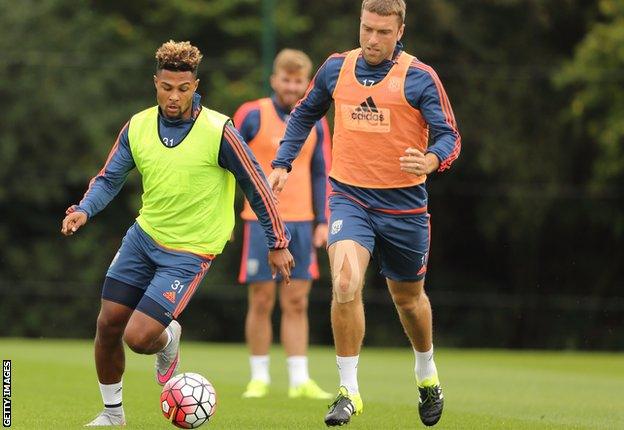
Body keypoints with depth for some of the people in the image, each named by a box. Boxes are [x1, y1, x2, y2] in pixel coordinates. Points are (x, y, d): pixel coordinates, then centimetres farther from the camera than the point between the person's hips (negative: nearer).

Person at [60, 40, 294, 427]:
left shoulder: (218, 131, -17)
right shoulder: (137, 127, -3)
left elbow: (256, 185, -10)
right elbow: (110, 178, 1)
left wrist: (278, 243, -6)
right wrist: (84, 210, -20)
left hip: (189, 251, -5)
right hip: (145, 235, 5)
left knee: (137, 337, -15)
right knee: (108, 325, 3)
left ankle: (167, 341, 23)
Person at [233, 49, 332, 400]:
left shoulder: (315, 123, 9)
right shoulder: (252, 116, -3)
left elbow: (320, 174, 13)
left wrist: (322, 222, 6)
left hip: (301, 223, 3)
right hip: (262, 222, -3)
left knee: (297, 304, 2)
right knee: (262, 301, -1)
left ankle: (300, 381, 2)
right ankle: (260, 378, 8)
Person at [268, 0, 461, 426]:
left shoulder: (420, 78, -9)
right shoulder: (336, 68, 2)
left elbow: (450, 137, -11)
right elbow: (305, 114, 19)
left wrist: (432, 160, -33)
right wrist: (282, 163, 10)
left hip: (403, 203, -1)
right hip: (350, 197, 1)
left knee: (408, 297, 16)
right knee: (345, 284, -23)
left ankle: (426, 372, 45)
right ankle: (349, 391, -14)